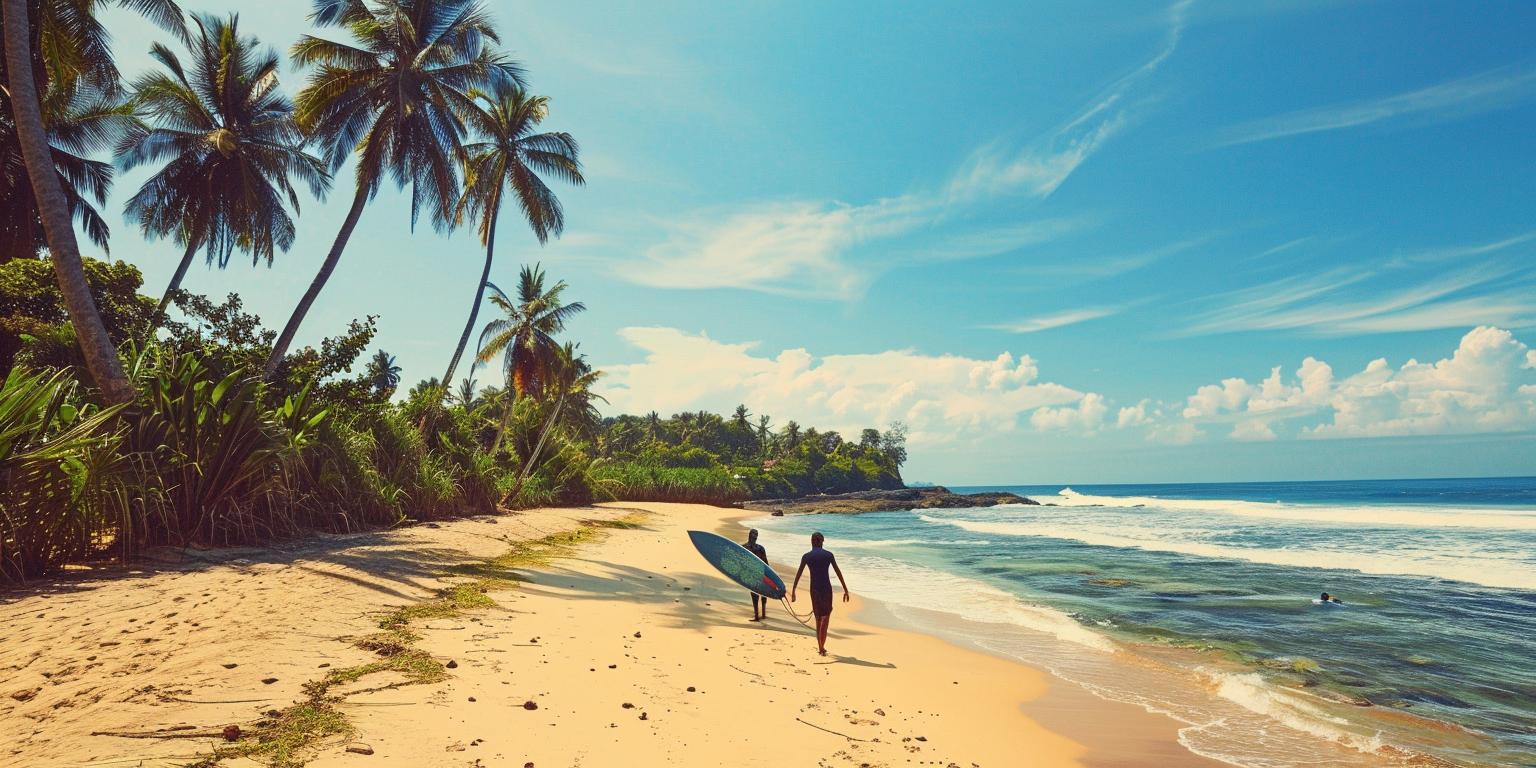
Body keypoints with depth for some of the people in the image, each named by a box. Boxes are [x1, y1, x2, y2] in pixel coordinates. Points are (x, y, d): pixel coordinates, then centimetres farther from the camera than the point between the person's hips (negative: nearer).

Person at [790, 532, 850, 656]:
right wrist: (845, 590, 7)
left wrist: (793, 592, 9)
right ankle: (822, 646, 7)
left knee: (818, 617, 15)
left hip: (814, 589, 1)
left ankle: (820, 647, 14)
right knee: (826, 616, 14)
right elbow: (838, 573, 2)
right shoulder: (828, 555, 1)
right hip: (826, 588, -1)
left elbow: (798, 575, 4)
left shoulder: (806, 556, 3)